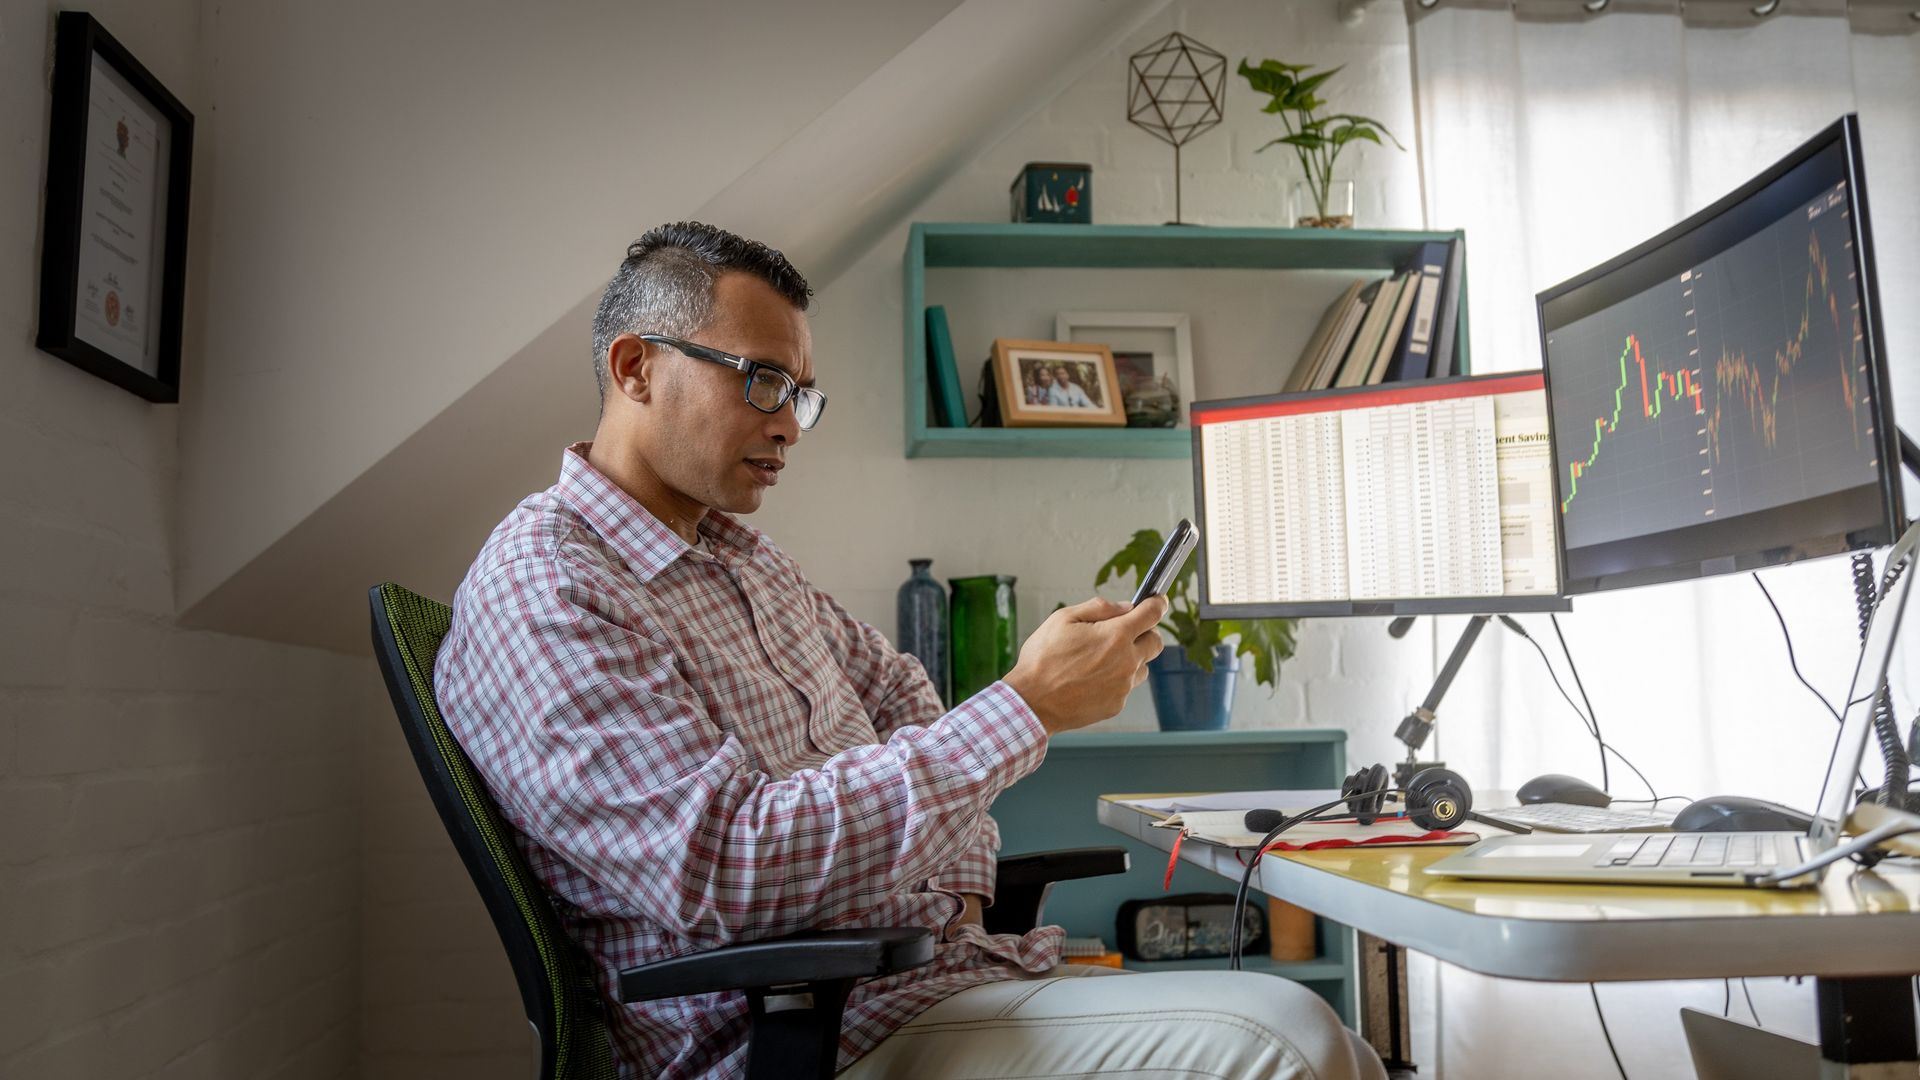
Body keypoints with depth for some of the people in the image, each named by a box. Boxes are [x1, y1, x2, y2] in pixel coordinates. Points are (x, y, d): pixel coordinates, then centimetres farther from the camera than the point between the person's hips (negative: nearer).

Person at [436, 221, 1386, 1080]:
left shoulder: (739, 556, 15)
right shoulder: (540, 593, -14)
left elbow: (896, 691, 27)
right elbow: (730, 869, -25)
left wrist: (960, 887, 10)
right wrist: (1026, 707, -21)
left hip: (948, 961, 8)